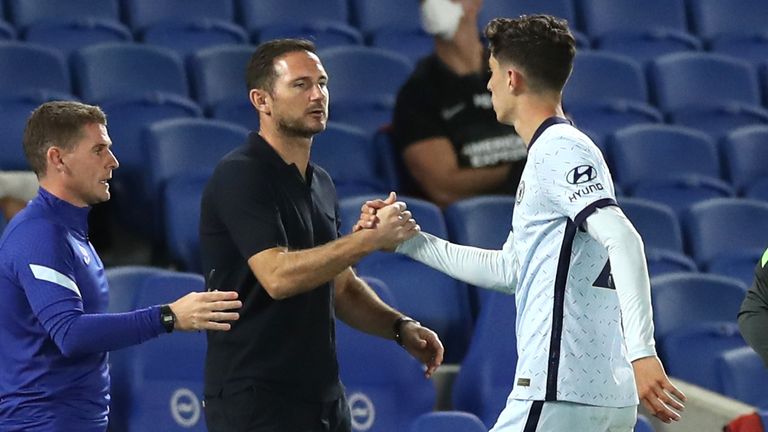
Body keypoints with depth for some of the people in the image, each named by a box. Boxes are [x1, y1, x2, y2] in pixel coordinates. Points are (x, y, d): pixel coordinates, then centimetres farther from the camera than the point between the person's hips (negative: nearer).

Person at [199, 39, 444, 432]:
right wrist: (370, 238, -27)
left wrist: (400, 327, 7)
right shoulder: (240, 177, -12)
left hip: (322, 396, 8)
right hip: (256, 400, -8)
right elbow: (278, 276, -24)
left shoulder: (320, 184, 15)